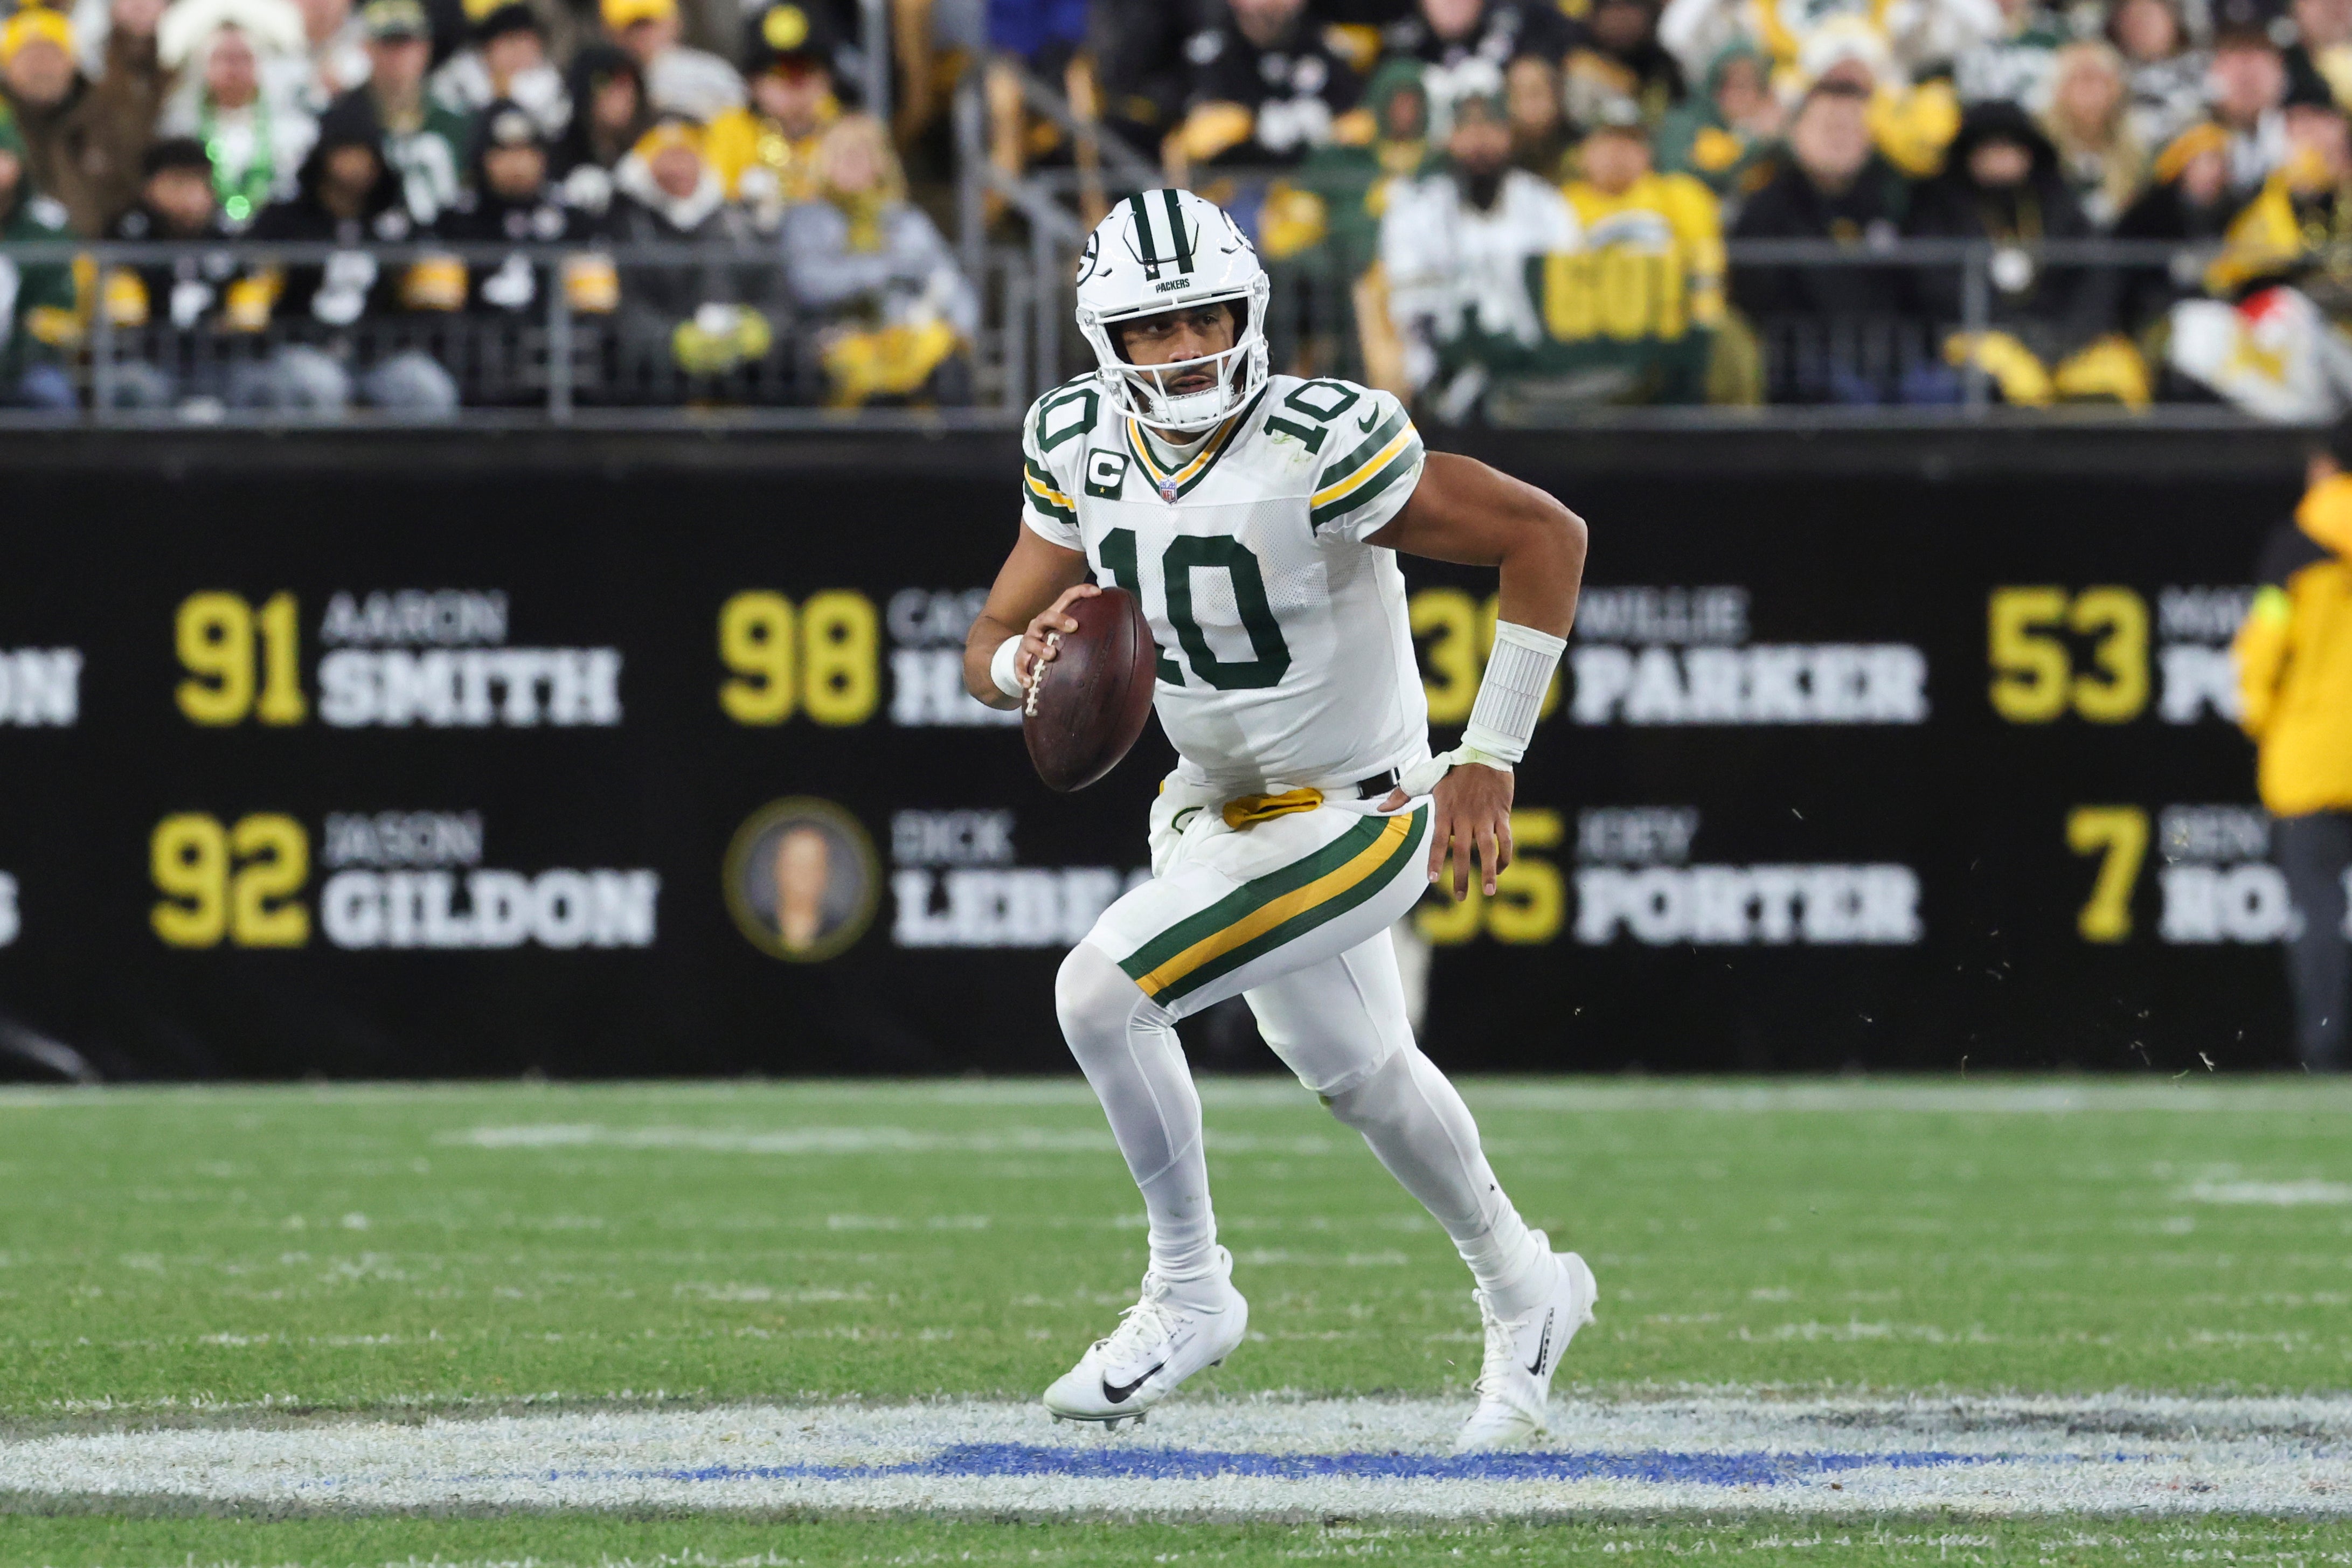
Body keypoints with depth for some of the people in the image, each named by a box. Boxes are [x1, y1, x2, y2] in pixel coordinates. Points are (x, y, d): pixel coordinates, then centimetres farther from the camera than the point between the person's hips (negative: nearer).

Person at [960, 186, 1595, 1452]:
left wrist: (1488, 762, -23)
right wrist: (1024, 661, -28)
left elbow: (1546, 535, -23)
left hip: (1355, 816, -8)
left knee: (1102, 995, -20)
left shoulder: (1319, 447, -28)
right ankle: (1523, 1292, 51)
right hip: (1215, 806, 8)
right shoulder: (1082, 448, -8)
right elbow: (988, 650, -3)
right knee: (1352, 1069, 27)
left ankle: (1189, 1292, 1)